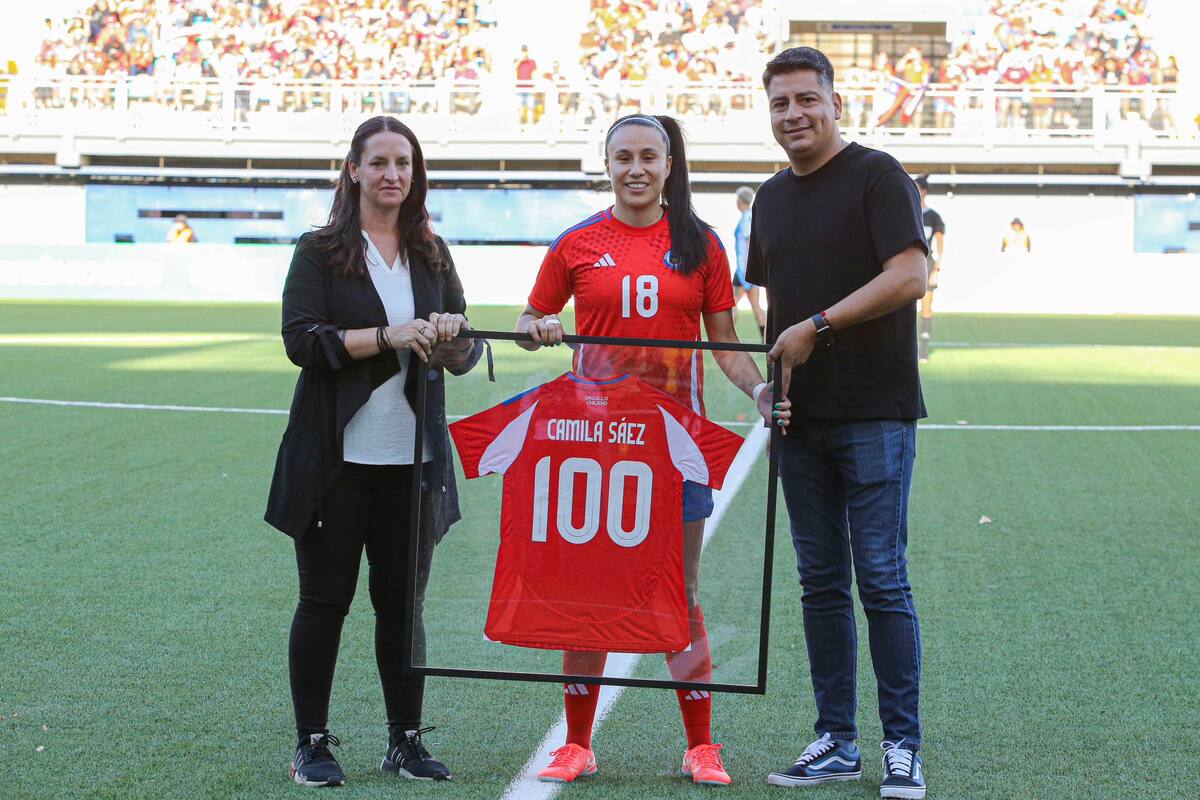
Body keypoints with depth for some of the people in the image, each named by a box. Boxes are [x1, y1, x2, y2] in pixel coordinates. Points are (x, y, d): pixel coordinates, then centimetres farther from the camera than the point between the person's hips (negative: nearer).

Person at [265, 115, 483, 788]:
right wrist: (389, 336, -21)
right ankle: (312, 744, 12)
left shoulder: (433, 254, 12)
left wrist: (452, 337, -14)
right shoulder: (320, 252, 1)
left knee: (403, 602, 8)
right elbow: (302, 339, -12)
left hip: (412, 456, 3)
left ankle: (406, 740, 18)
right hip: (338, 455, -3)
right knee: (326, 599, 3)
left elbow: (466, 355, 9)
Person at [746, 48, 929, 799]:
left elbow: (909, 276, -15)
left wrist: (816, 327, -16)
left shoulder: (877, 175, -5)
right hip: (801, 415, 7)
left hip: (874, 413, -7)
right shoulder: (772, 198, 16)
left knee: (882, 580, -6)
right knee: (821, 582, 8)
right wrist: (767, 374, 8)